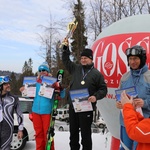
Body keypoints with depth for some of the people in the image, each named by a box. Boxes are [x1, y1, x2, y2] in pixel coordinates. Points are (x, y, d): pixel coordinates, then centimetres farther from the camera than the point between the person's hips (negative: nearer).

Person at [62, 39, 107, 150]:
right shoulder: (75, 68, 10)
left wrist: (96, 96, -17)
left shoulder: (96, 73, 0)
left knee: (85, 133, 2)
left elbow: (103, 89, 0)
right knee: (73, 132, 15)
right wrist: (66, 47, 10)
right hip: (73, 106, 5)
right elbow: (66, 60, 20)